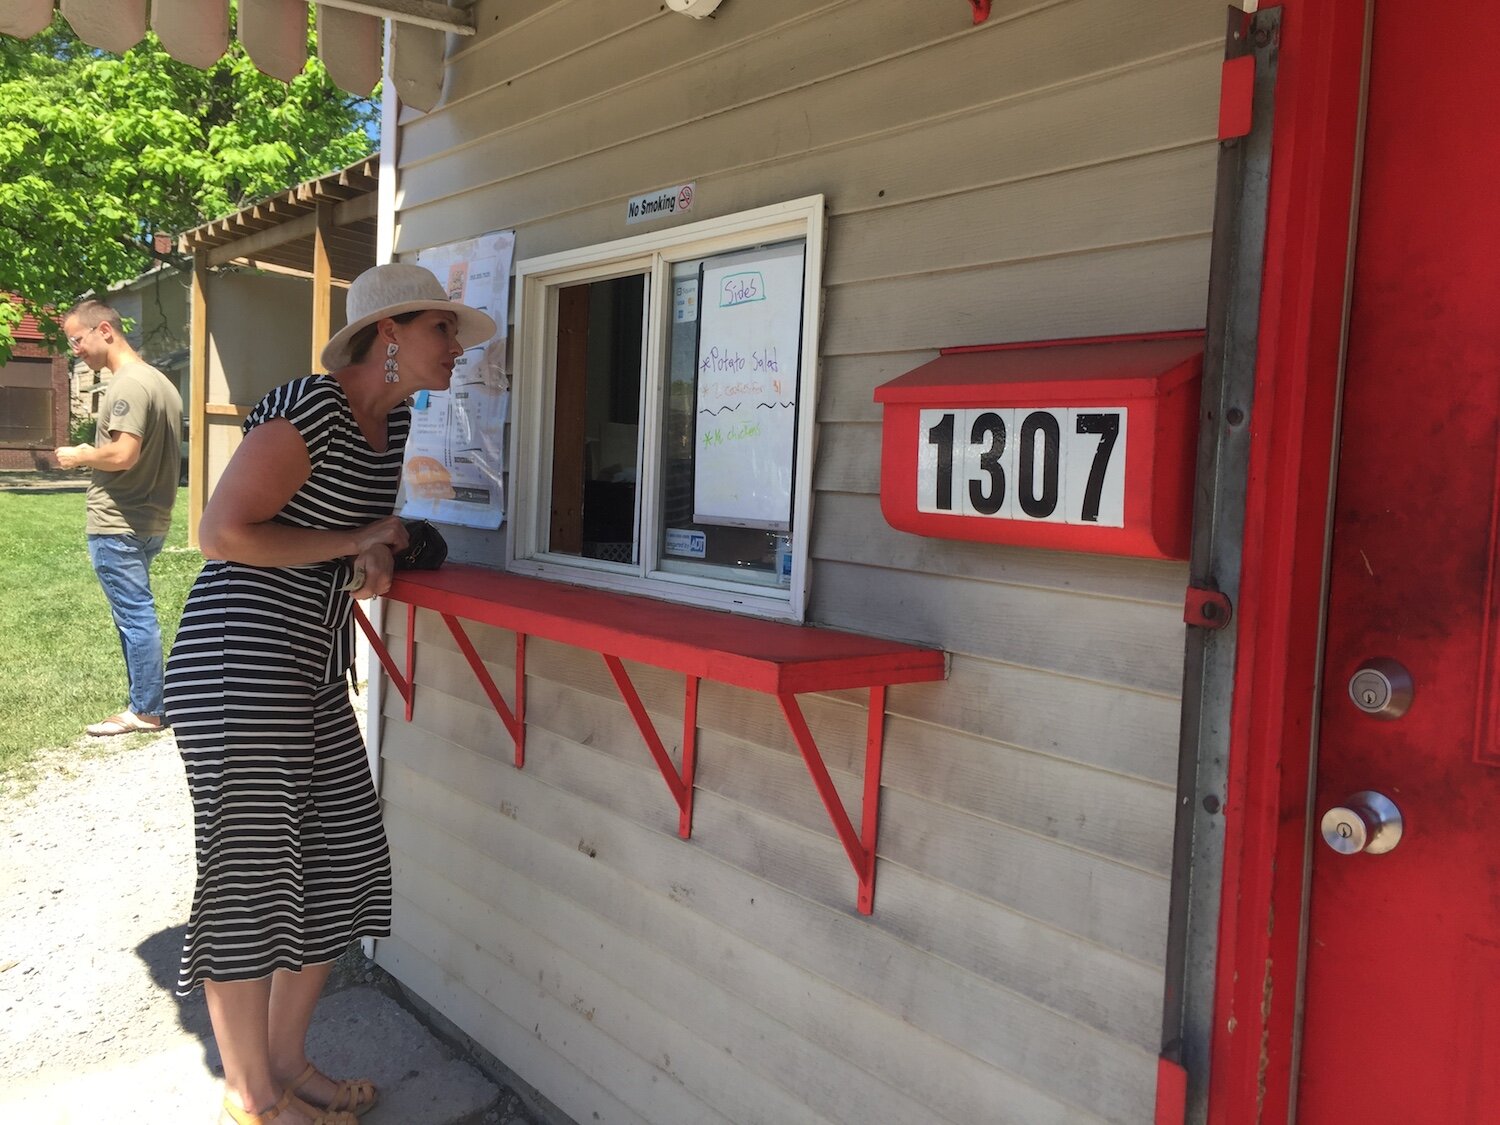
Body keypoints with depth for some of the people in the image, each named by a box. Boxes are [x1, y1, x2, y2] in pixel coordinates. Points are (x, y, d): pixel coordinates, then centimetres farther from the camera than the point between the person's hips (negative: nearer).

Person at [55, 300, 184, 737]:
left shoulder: (128, 384, -16)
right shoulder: (161, 381, 13)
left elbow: (124, 454, -26)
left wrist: (80, 456, -8)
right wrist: (94, 454, 15)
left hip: (117, 524, -9)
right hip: (151, 520, 9)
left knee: (134, 615, -2)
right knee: (136, 613, 15)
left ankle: (145, 710, 5)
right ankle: (145, 699, 21)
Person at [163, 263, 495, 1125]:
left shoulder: (394, 419, 10)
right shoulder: (307, 410, -16)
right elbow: (222, 534, -19)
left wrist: (376, 562, 0)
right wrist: (360, 541, -13)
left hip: (314, 675, 9)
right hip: (238, 665, -9)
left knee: (341, 861, 12)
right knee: (251, 872, 2)